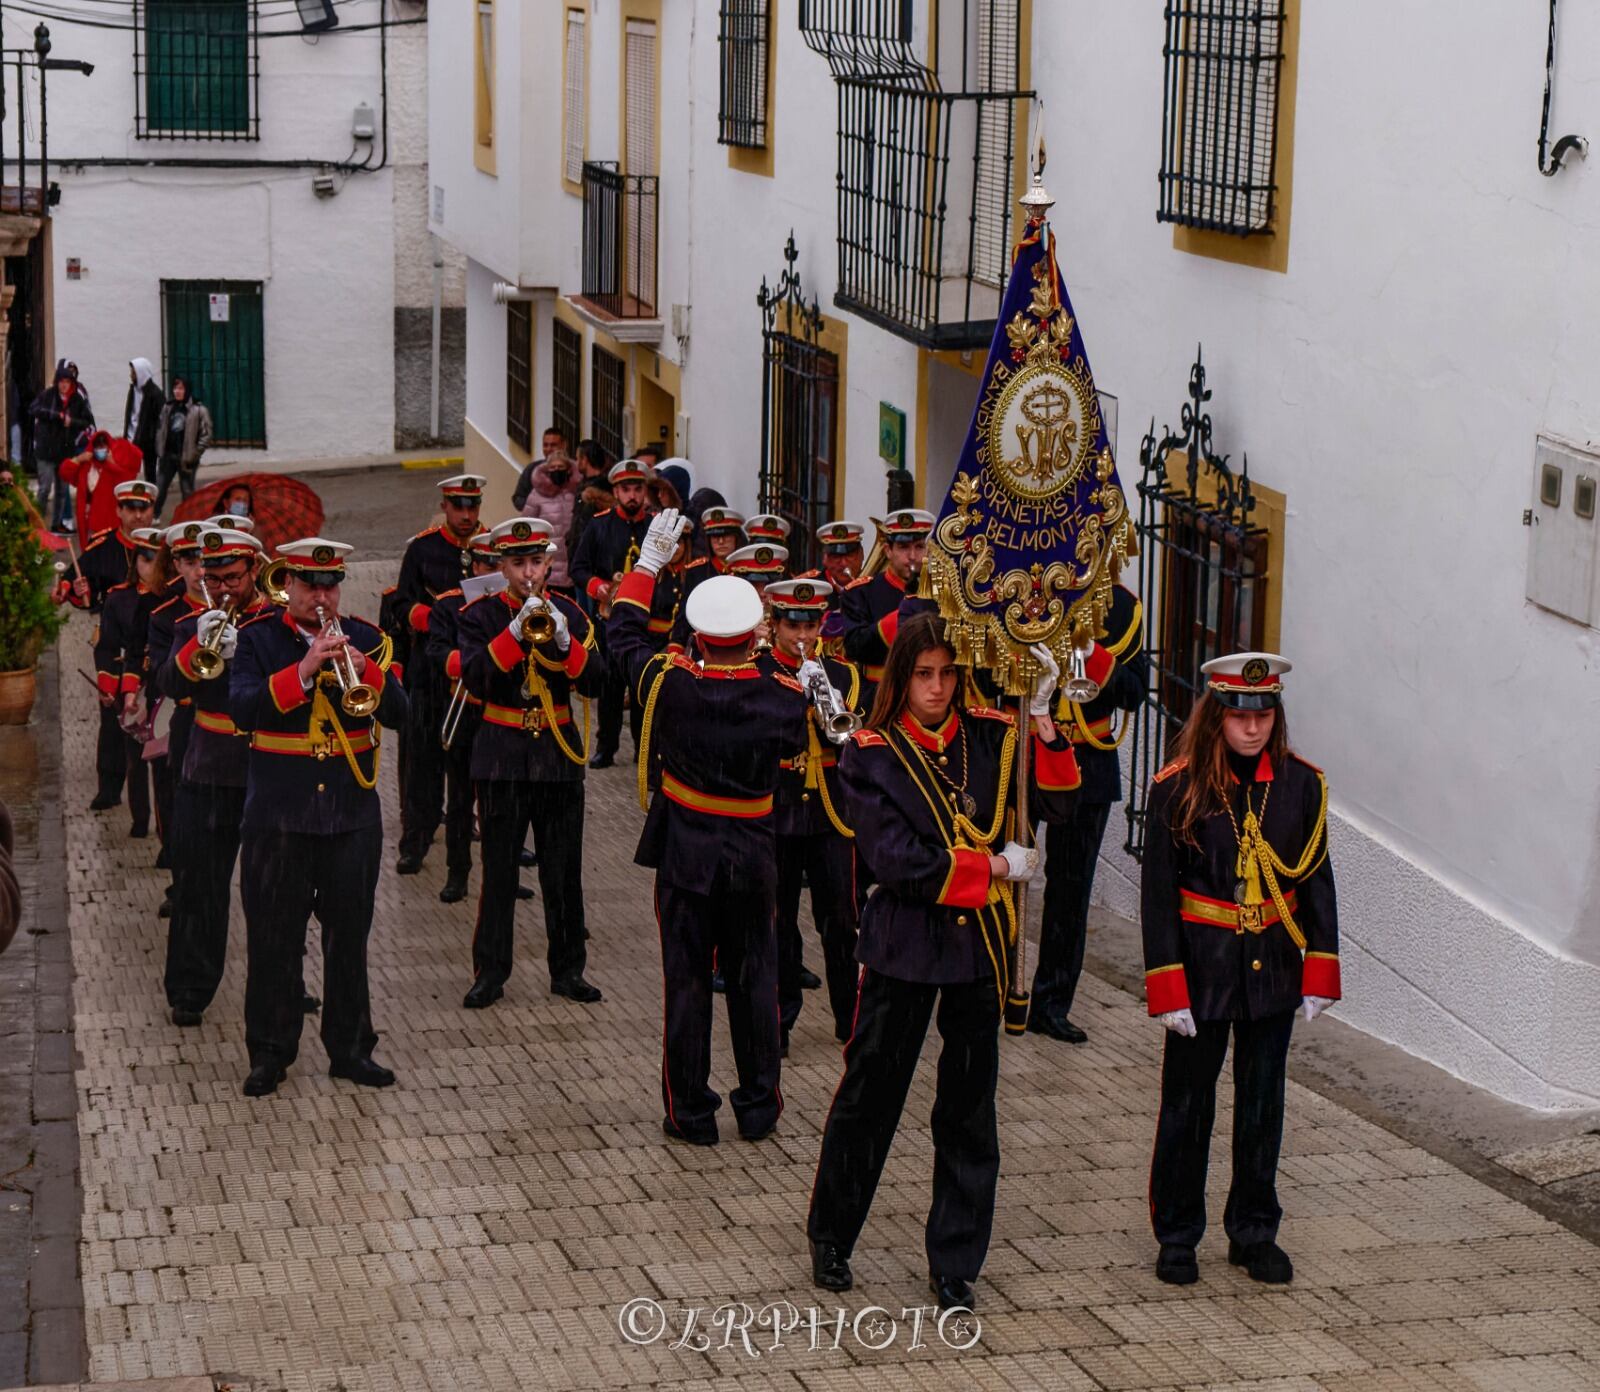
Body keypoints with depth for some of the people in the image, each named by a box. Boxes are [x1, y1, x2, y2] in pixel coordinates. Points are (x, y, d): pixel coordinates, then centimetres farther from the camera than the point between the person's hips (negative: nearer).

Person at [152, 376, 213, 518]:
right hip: (168, 456, 5)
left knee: (187, 491, 6)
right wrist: (160, 449, 6)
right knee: (160, 488, 7)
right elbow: (160, 428, 16)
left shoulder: (198, 410, -9)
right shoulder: (168, 407, 7)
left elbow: (206, 434, -8)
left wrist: (194, 454, -11)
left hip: (186, 457, -5)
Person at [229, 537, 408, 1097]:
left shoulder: (364, 638, 6)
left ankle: (350, 1047, 19)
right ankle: (270, 1052, 14)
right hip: (278, 812, -2)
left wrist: (362, 668, -20)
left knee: (349, 936, 9)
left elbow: (396, 713, -4)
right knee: (274, 939, 4)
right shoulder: (256, 638, -1)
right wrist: (304, 671, -27)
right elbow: (243, 710, -17)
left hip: (353, 810, 2)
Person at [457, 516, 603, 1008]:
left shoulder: (568, 614, 5)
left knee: (564, 871, 6)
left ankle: (568, 970, 15)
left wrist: (563, 640, -20)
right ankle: (490, 972, 10)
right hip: (502, 756, -2)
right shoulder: (481, 615, -1)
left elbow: (592, 681, -4)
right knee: (499, 870, 3)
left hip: (559, 755, 2)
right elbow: (473, 676, -16)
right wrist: (516, 631, -25)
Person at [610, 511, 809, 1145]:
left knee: (687, 980, 7)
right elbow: (799, 740, 6)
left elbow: (623, 634, 3)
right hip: (754, 856, 1)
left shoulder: (670, 685, -14)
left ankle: (691, 1111, 12)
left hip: (684, 854, -1)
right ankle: (759, 1105, 19)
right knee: (754, 978, 13)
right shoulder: (784, 696, -14)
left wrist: (649, 561, 11)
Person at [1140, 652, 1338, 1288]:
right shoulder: (1178, 788, -11)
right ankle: (1177, 1236, 22)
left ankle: (1254, 1233, 27)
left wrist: (1320, 970, 0)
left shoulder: (1301, 784, -2)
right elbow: (1157, 892, -9)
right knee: (1187, 1105, 8)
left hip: (1273, 966, 3)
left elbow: (1316, 879, 5)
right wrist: (1168, 987, -12)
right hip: (1203, 967, -3)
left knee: (1263, 1105, 13)